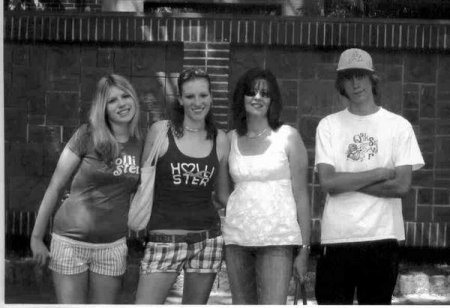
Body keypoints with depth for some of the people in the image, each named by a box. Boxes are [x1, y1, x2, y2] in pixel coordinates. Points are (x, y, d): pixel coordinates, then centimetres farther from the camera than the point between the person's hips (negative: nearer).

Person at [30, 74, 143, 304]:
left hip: (113, 245, 3)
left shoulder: (142, 145, 1)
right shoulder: (87, 136, -9)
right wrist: (36, 237, -4)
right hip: (71, 241, -3)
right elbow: (55, 187, -5)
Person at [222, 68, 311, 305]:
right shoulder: (231, 139, 11)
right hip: (237, 237, 4)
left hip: (277, 238, -4)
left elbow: (301, 195, 1)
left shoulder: (288, 137, 1)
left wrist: (304, 249, -4)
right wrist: (221, 240, 5)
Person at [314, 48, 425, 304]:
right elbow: (328, 182, -7)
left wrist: (346, 182, -8)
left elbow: (402, 186, -7)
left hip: (382, 238, 0)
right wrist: (382, 173, -8)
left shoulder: (399, 126, 3)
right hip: (337, 238, 0)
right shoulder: (329, 125, 5)